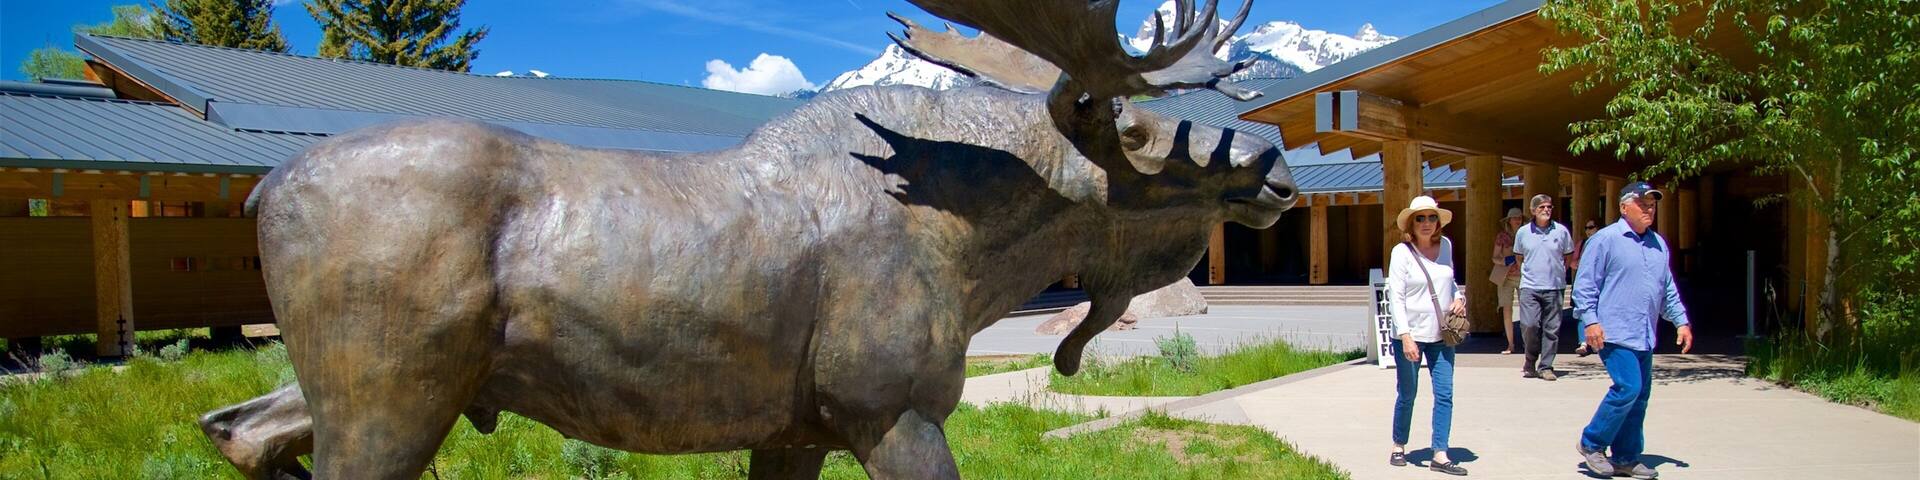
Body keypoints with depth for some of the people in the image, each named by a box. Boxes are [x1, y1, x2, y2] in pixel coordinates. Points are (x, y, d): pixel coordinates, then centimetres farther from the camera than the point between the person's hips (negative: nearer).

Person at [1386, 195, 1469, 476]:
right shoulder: (1402, 252, -9)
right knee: (1407, 394, 7)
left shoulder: (1446, 245, 6)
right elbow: (1395, 297, -12)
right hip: (1410, 335, -4)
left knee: (1444, 394, -1)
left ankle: (1440, 455, 3)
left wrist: (1459, 297, 1)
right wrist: (1405, 336, -20)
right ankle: (1398, 446, 25)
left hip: (1441, 334, 4)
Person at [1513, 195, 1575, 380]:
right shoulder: (1523, 232, 6)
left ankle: (1545, 367, 9)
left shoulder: (1561, 231, 4)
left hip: (1554, 288, 0)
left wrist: (1557, 273, 9)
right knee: (1529, 325, -10)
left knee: (1551, 329, 1)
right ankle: (1530, 362, 11)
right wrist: (1527, 273, 11)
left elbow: (1569, 257, 14)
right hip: (1529, 287, 0)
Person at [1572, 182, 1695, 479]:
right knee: (1628, 388, -16)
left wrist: (1681, 321, 16)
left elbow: (1668, 289, 24)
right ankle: (1592, 443, 0)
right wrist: (1590, 320, -16)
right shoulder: (1605, 239, -6)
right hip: (1615, 332, -7)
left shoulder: (1658, 243, 16)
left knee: (1640, 396, 7)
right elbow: (1584, 284, -9)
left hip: (1644, 337, 8)